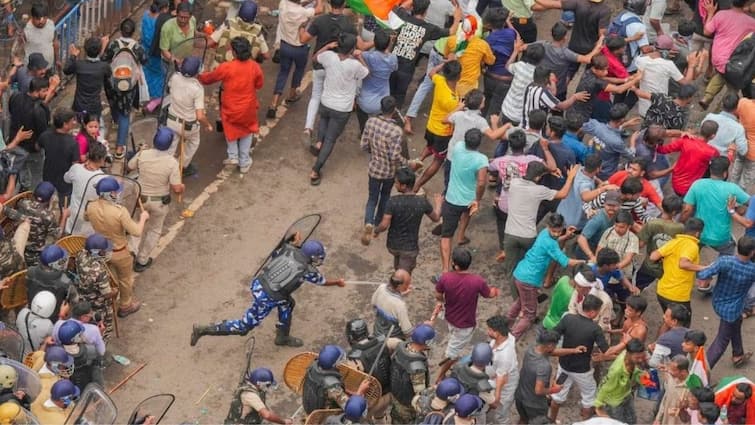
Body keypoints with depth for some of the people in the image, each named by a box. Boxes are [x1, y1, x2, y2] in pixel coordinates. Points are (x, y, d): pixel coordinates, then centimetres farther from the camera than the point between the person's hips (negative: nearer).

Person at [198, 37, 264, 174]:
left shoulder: (226, 67, -23)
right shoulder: (255, 67, -18)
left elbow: (209, 77, -4)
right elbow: (259, 85, 0)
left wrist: (199, 77, 16)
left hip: (230, 109, -2)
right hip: (248, 108, 2)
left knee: (231, 130, 29)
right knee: (246, 131, 24)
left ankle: (233, 156, 26)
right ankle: (244, 162, 31)